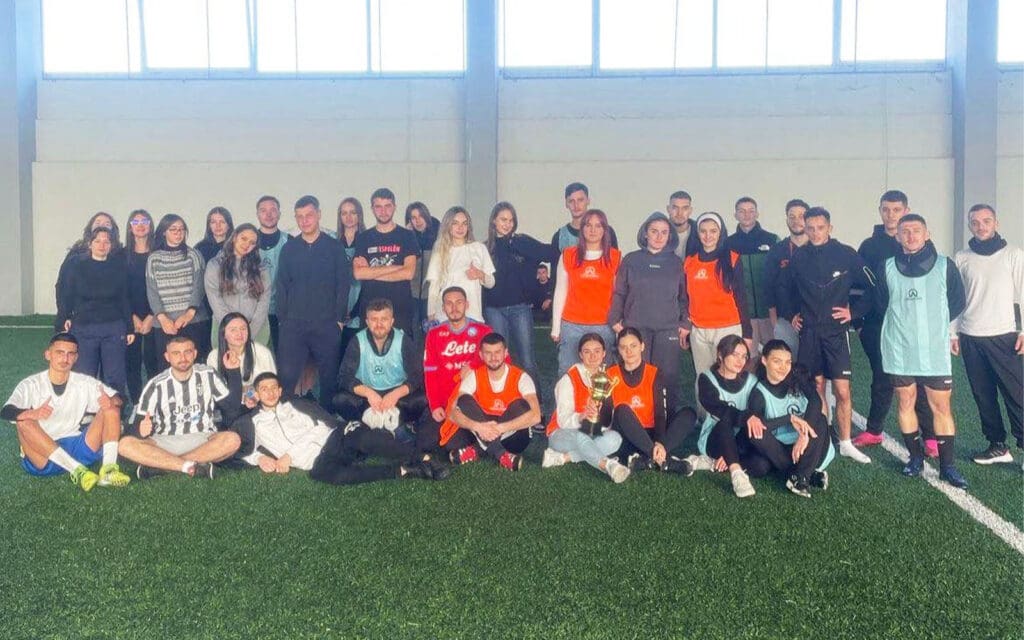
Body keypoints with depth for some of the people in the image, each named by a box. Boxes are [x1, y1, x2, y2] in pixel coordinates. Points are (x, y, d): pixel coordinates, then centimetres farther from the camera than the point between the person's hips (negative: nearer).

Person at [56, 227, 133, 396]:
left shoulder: (118, 268, 6)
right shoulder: (78, 267, 4)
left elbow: (124, 300, 7)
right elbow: (67, 297, 6)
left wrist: (130, 329, 5)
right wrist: (65, 319, -5)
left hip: (114, 329, 0)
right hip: (83, 329, 0)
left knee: (115, 379, 2)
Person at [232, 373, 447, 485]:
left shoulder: (294, 405, 19)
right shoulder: (252, 422, 21)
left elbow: (319, 427, 4)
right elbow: (239, 448, 14)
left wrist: (289, 455, -5)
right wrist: (259, 457, -5)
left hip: (334, 439, 2)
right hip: (316, 463, -1)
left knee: (365, 438, -33)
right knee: (336, 475, -38)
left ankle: (420, 461, -30)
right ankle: (403, 471, -32)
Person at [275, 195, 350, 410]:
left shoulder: (334, 247, 5)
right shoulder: (289, 249, 10)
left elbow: (343, 285, 3)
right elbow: (281, 286, 9)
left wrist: (339, 318, -3)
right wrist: (282, 319, 2)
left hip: (327, 325, -1)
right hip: (293, 325, 1)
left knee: (329, 377, 4)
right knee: (286, 376, -5)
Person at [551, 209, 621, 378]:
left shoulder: (616, 257, 5)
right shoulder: (568, 256, 6)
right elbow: (560, 293, 8)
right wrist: (555, 328, 6)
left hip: (603, 326, 0)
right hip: (572, 326, 0)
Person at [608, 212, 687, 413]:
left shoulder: (676, 263, 9)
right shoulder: (631, 260, 6)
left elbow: (683, 296, 12)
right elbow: (619, 293, 7)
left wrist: (685, 323, 5)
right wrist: (615, 320, 1)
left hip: (668, 329, 1)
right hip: (635, 328, -1)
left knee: (668, 377, -1)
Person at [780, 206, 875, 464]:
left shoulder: (846, 255, -6)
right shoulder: (798, 257, 2)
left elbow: (871, 288, 0)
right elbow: (786, 290, 18)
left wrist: (854, 311, -5)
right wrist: (790, 314, 8)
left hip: (836, 331, -2)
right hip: (808, 333, 2)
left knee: (842, 390, -3)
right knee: (816, 388, 9)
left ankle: (845, 443, 9)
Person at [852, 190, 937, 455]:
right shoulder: (870, 246, 7)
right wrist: (859, 319, 2)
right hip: (878, 326, 2)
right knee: (882, 380, 12)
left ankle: (931, 437, 5)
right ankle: (873, 431, 22)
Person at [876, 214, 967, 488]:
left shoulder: (944, 265, -1)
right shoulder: (888, 267, 2)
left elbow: (958, 301, 8)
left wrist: (937, 323, 10)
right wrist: (903, 324, 7)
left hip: (935, 350, -1)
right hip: (899, 350, 1)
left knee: (941, 407, 0)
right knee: (905, 403, 9)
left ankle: (947, 465, 9)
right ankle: (916, 456, 24)